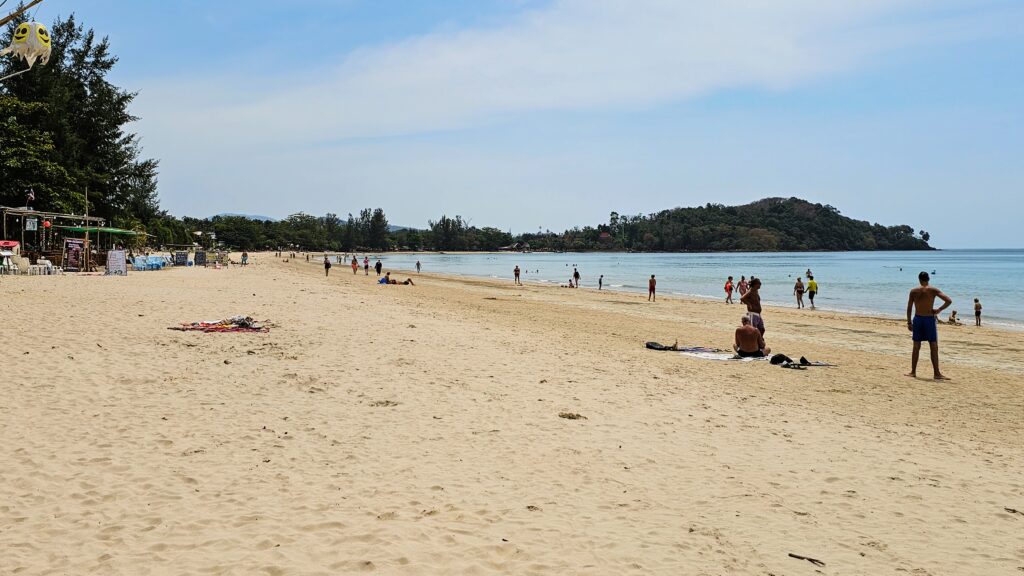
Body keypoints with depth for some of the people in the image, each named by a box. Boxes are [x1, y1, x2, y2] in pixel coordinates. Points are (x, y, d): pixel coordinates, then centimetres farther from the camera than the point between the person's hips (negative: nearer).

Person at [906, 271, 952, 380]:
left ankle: (913, 372, 13)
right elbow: (949, 301, -12)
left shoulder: (913, 291, 2)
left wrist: (909, 322, 8)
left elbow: (909, 308, 2)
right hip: (930, 319, -2)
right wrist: (939, 310, -2)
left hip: (917, 319, 2)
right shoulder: (933, 290, -4)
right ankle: (937, 374, 0)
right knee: (934, 347, 1)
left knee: (916, 347, 10)